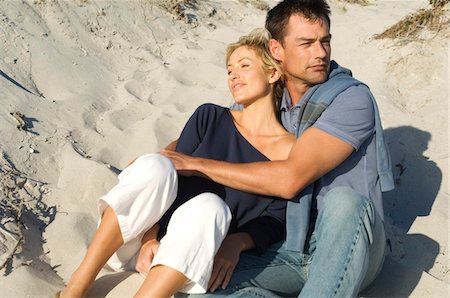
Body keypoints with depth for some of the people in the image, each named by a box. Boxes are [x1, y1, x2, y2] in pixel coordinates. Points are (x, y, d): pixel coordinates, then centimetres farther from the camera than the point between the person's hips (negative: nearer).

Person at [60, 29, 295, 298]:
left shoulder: (290, 152, -1)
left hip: (191, 262, -2)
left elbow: (274, 223, -3)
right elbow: (172, 171, -2)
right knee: (155, 165, -28)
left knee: (210, 206, -34)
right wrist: (149, 237, -15)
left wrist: (237, 242, -23)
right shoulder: (209, 117, 5)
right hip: (144, 243, 2)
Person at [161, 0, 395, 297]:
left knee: (343, 201, -38)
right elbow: (178, 149, 8)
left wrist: (195, 164, -18)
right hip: (289, 252, 4)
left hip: (349, 251, -3)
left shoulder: (353, 98, -13)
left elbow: (290, 178, -24)